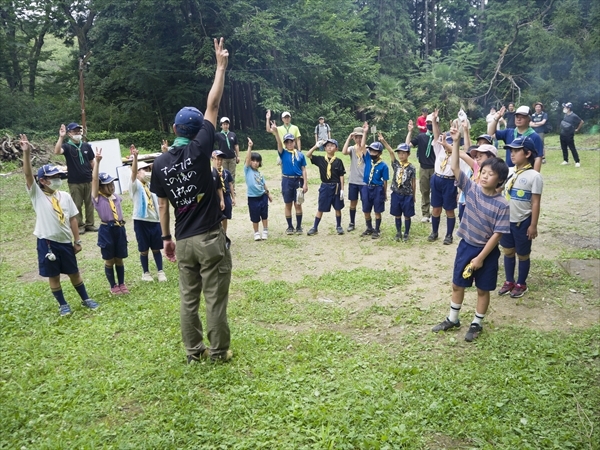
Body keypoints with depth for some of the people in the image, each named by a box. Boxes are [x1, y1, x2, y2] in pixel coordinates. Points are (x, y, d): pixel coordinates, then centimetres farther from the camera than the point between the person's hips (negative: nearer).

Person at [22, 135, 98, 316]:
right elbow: (27, 174, -18)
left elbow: (72, 219, 6)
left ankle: (86, 299, 29)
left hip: (65, 242, 3)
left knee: (74, 272, 15)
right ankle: (63, 304, 24)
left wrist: (77, 241, 5)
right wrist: (26, 152, -30)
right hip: (47, 242, -2)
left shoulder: (65, 196, 4)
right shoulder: (37, 195, -4)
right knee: (53, 275, 9)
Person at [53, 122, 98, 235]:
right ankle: (79, 225, 14)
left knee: (90, 203, 10)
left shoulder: (86, 146, 5)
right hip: (74, 182, -4)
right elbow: (57, 152, -28)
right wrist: (61, 137, -35)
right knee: (77, 205, 4)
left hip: (88, 180, 4)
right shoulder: (67, 146, -6)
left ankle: (90, 224, 21)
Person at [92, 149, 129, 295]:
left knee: (119, 259, 13)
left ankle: (122, 284, 25)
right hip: (106, 230, -4)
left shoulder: (116, 197, 9)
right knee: (109, 261, 7)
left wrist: (123, 229, 16)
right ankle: (113, 286, 20)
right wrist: (97, 161, -21)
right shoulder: (97, 198, -5)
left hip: (119, 229, 4)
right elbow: (94, 179, -14)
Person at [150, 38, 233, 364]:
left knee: (188, 299, 14)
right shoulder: (198, 151, -10)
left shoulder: (160, 164, 2)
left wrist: (166, 237, 18)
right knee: (215, 299, 5)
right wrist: (221, 66, 1)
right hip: (210, 238, -4)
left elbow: (162, 204, 7)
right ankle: (218, 352, 16)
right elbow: (213, 106, -6)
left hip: (183, 241, 4)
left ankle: (194, 351, 24)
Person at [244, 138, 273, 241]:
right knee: (255, 217, 6)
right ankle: (256, 233, 22)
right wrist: (250, 147, -29)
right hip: (253, 198, -4)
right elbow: (247, 158, -19)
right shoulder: (247, 170, -6)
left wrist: (268, 194, 18)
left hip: (263, 196, 4)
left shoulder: (259, 173, 7)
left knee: (264, 215, 11)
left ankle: (265, 231, 26)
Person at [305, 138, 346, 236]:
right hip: (324, 187, 1)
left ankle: (338, 226, 26)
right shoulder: (321, 159, 0)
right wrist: (316, 146, -13)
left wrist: (342, 189, -5)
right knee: (320, 208, 6)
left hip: (336, 187, 0)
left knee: (338, 208, 11)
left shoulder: (338, 161, -3)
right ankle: (315, 228, 13)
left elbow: (341, 176, -2)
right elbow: (308, 155, -6)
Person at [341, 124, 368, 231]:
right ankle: (352, 223, 26)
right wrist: (349, 137, -18)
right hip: (353, 181, 3)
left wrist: (365, 132, -29)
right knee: (353, 202, 13)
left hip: (364, 181, -3)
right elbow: (344, 152, -20)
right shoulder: (352, 148, 2)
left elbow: (362, 147, -28)